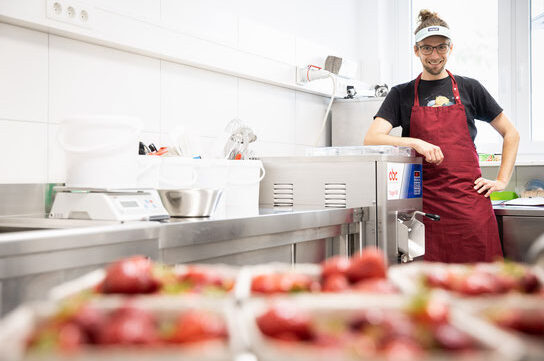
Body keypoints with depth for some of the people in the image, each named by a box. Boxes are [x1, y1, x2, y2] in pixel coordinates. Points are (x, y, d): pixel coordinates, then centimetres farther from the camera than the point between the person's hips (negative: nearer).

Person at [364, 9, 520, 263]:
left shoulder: (469, 88, 12)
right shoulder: (402, 94, 10)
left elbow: (511, 134, 18)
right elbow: (371, 138, -4)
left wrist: (502, 180, 8)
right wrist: (415, 143, -18)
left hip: (470, 201, 1)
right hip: (425, 202, -1)